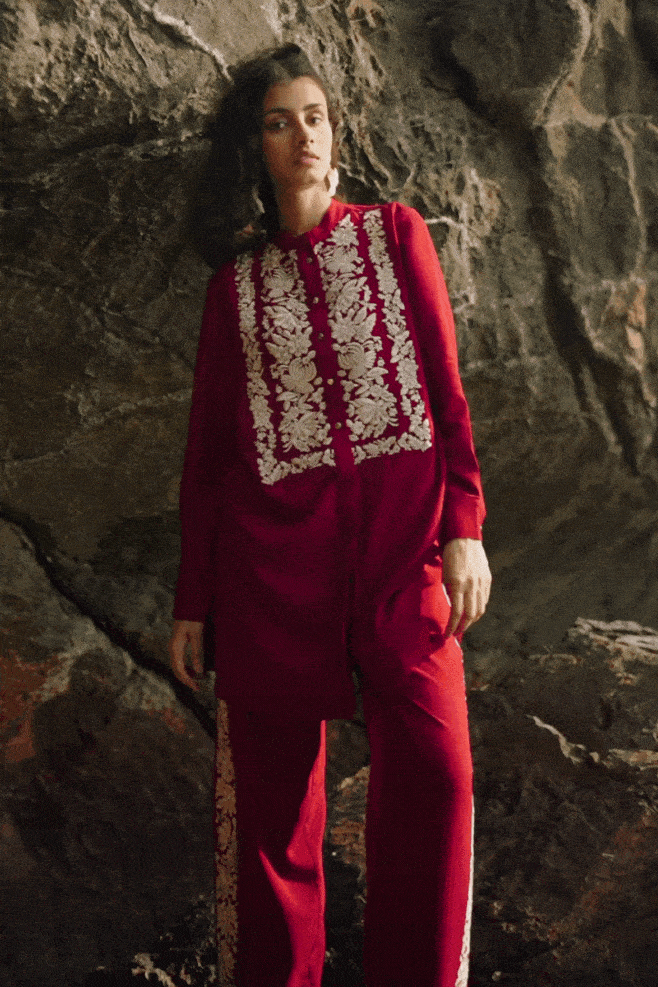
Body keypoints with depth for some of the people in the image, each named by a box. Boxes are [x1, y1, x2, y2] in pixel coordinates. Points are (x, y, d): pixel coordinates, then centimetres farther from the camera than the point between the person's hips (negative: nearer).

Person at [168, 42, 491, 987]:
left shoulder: (394, 233, 13)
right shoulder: (235, 284, 15)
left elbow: (446, 386, 7)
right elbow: (207, 447, 15)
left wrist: (464, 527, -5)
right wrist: (192, 602, 11)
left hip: (401, 531, -1)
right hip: (273, 549, 1)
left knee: (433, 766, -16)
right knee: (277, 789, 1)